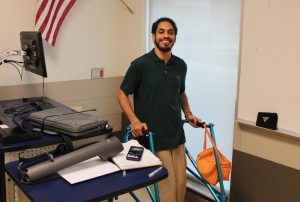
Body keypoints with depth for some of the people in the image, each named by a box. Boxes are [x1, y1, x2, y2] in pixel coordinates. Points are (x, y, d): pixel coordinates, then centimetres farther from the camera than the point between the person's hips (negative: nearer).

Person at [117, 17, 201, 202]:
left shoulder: (181, 65, 5)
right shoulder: (140, 64, -11)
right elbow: (122, 94, -4)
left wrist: (188, 114, 7)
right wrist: (134, 120, -17)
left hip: (177, 135, 6)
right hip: (153, 137, -5)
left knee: (180, 183, 12)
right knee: (166, 187, -3)